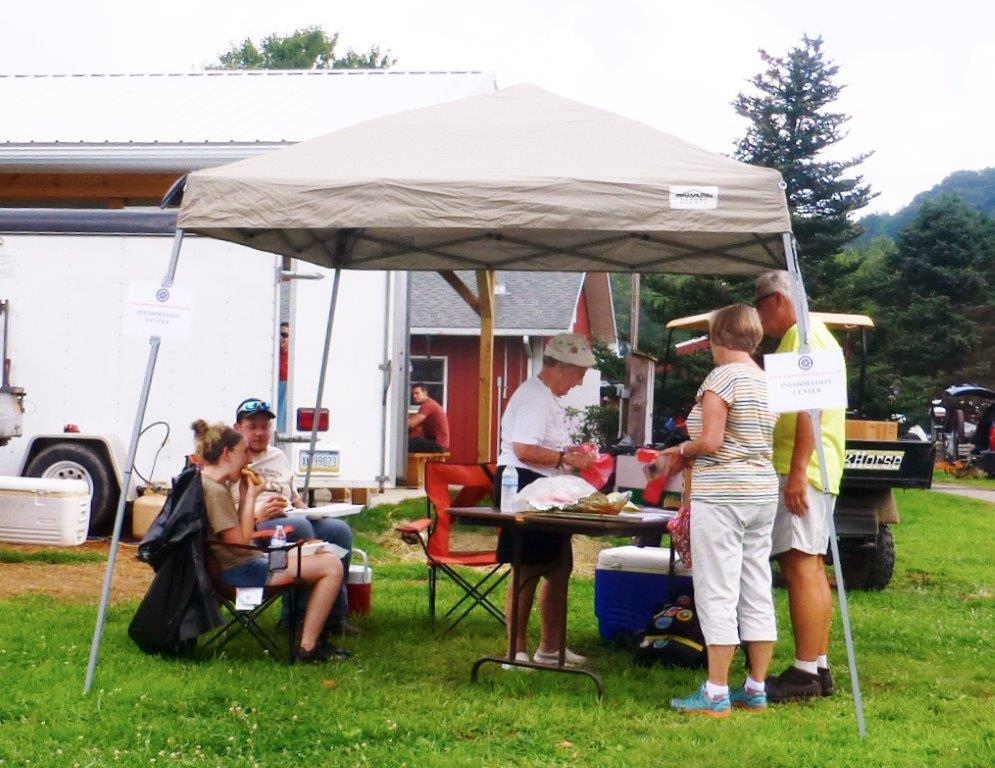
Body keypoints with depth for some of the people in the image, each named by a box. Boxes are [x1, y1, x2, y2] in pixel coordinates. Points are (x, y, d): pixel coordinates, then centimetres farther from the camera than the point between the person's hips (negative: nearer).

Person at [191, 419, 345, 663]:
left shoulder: (204, 483, 12)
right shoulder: (215, 491, -20)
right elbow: (240, 542, -20)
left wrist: (244, 494, 5)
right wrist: (250, 496, -13)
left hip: (239, 565, 11)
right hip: (240, 572, -11)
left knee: (322, 555, 23)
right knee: (332, 565, -14)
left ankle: (313, 635, 19)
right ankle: (308, 648, -12)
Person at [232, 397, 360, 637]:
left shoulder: (278, 457, 29)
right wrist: (256, 514, -21)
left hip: (291, 519, 7)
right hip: (251, 528, -6)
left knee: (339, 529, -21)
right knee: (298, 526, -36)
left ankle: (335, 614, -17)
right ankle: (297, 614, -31)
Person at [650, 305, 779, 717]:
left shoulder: (723, 377, -11)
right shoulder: (766, 381, 13)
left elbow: (710, 441, -18)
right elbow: (754, 442, 14)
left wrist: (679, 452, 1)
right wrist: (687, 455, 17)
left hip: (722, 496, -9)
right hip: (763, 493, 9)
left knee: (717, 594, -5)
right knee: (757, 594, 11)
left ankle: (716, 694, -3)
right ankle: (755, 689, 17)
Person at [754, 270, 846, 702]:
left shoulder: (803, 335, -10)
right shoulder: (809, 336, 22)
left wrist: (798, 470, -25)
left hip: (801, 470, -11)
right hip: (804, 470, 11)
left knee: (800, 566, -12)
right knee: (810, 567, 12)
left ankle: (805, 674, -13)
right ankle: (818, 668, 17)